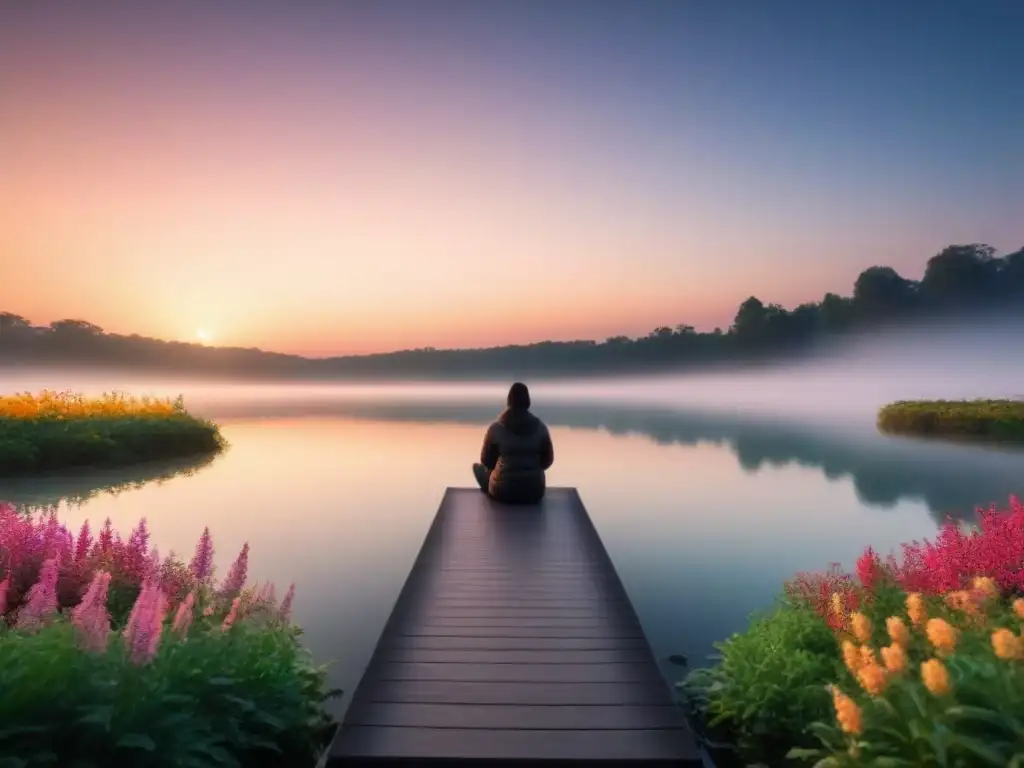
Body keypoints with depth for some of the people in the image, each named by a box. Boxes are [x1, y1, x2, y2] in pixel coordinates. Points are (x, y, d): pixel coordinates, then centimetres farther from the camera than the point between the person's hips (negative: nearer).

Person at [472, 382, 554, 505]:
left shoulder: (496, 428, -9)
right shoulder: (540, 427, -5)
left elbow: (486, 461, 2)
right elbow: (547, 461, 5)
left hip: (503, 491, -2)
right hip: (534, 491, 2)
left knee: (478, 467, 27)